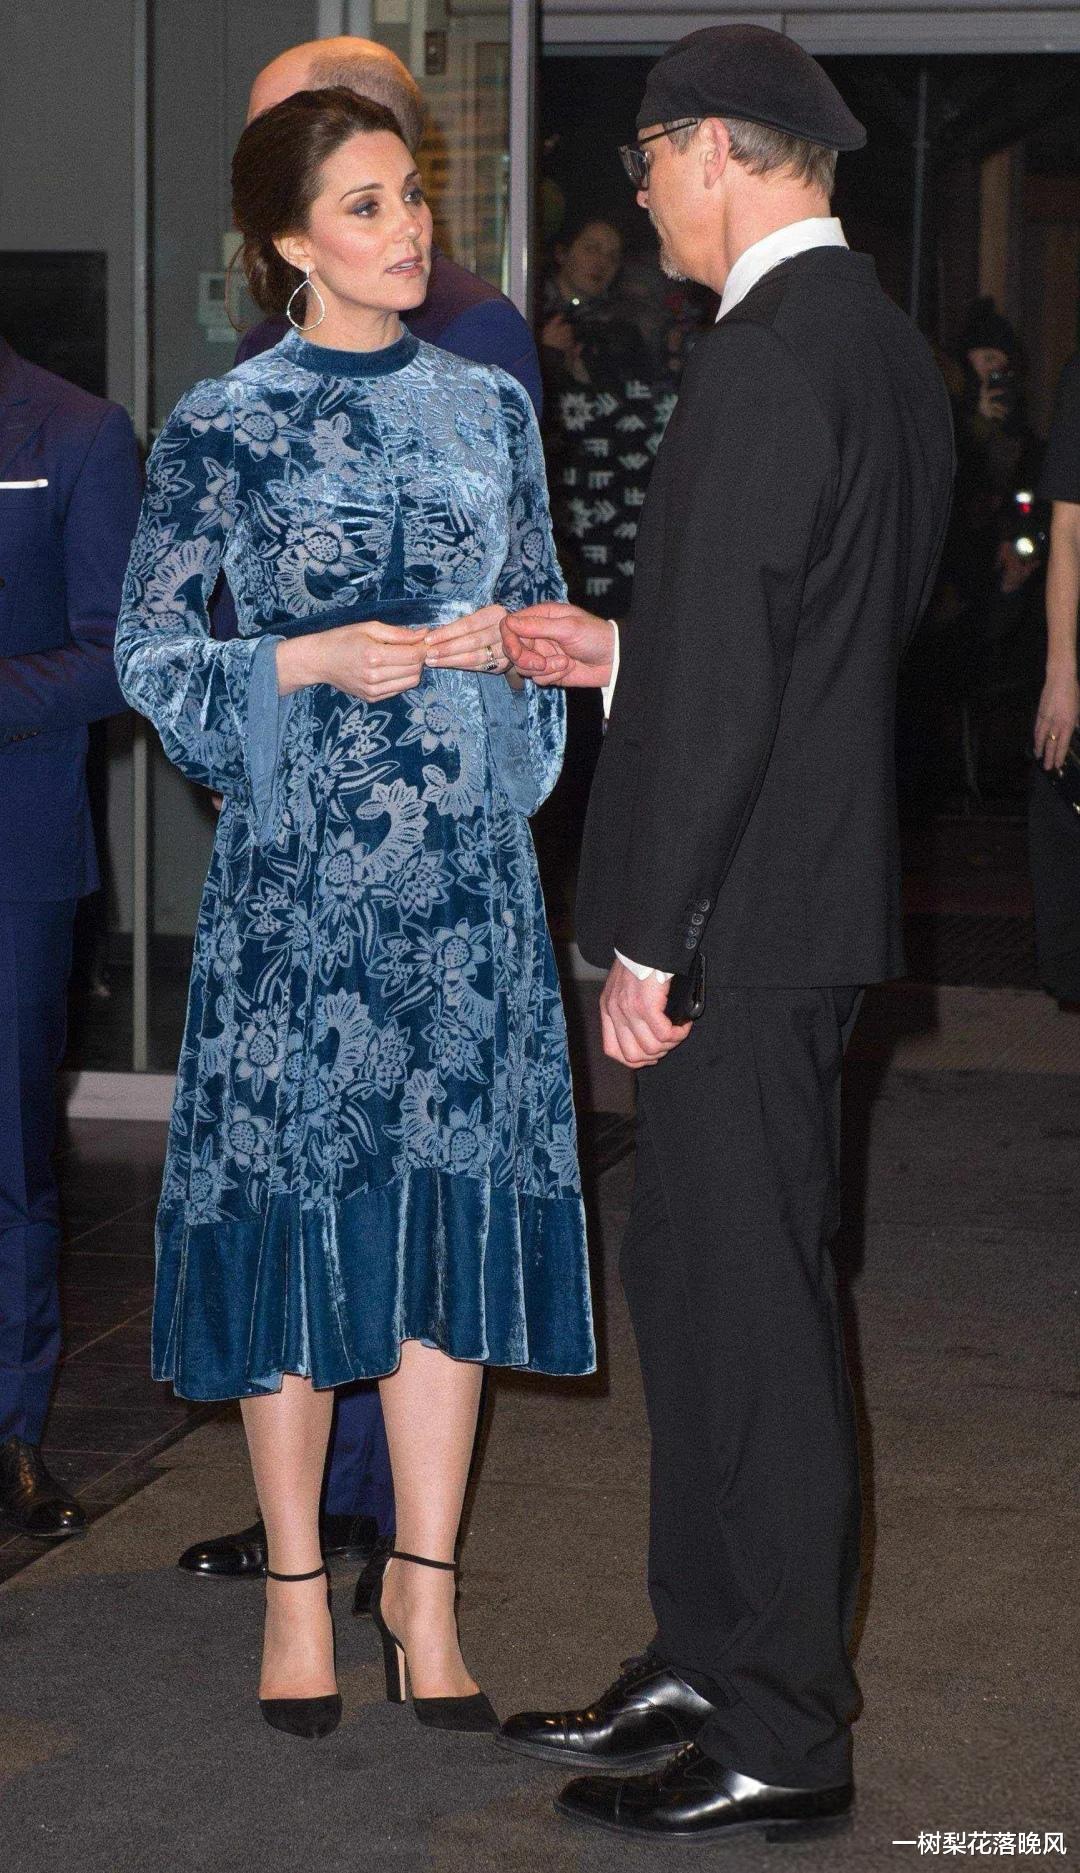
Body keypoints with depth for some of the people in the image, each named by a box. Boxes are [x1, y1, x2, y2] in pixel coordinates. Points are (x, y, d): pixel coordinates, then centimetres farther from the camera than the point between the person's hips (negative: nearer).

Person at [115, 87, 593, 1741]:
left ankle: (425, 1582, 13)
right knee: (299, 1198, 0)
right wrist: (313, 660, -14)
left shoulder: (490, 407, 10)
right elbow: (148, 654, -2)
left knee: (455, 1200, 2)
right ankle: (296, 1588, 14)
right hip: (299, 861, -3)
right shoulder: (225, 426, -1)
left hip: (466, 861, 3)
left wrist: (499, 643, -4)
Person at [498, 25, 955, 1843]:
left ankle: (781, 1740, 10)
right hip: (809, 892, 10)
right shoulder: (883, 345, 13)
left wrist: (648, 941, -18)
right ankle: (701, 1668, 29)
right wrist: (617, 655, 18)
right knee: (690, 1283, 17)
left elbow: (726, 679, -22)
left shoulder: (765, 359, -18)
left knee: (751, 1306, -1)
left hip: (745, 920, -10)